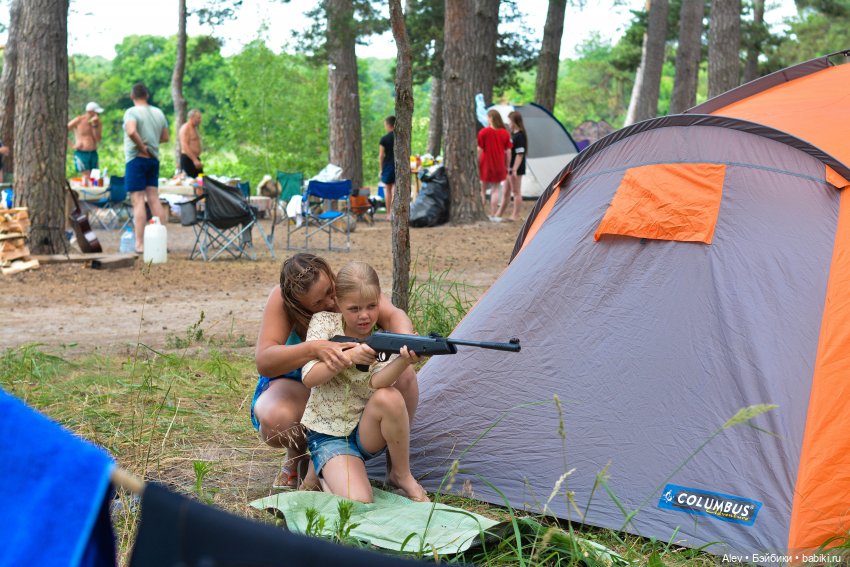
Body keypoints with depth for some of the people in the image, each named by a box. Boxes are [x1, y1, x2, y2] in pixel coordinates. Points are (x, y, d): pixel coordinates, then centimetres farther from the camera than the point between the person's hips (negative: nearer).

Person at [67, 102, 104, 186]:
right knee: (87, 177, -17)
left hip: (93, 153, 5)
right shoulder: (79, 120, -5)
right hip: (81, 153, -5)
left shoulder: (98, 123, 7)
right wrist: (71, 145, -8)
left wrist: (94, 125, -14)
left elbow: (98, 140, -5)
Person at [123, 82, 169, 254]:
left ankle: (140, 244, -8)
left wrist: (142, 147, -18)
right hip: (154, 159, 6)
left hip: (136, 159, -6)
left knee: (138, 201, -6)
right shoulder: (158, 113, 9)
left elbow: (131, 132, -29)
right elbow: (165, 137, 15)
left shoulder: (132, 112, -11)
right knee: (154, 199, 9)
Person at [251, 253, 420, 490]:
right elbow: (263, 361, -38)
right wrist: (314, 349, -56)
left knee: (403, 375, -28)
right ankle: (297, 455, 1)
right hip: (297, 384, -2)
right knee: (275, 418, -38)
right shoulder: (281, 299, -29)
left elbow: (392, 314, -38)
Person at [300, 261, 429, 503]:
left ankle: (402, 476, -13)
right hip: (328, 435, -2)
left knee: (389, 397, -33)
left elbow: (375, 383, -25)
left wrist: (405, 360, -46)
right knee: (357, 501, -27)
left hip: (367, 433, 2)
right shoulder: (324, 323, -6)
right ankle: (327, 472, 8)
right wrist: (349, 357, -29)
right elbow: (309, 378, -14)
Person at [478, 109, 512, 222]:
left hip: (485, 166, -2)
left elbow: (479, 151, -9)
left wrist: (477, 166, -1)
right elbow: (508, 152, 4)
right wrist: (507, 167, 13)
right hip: (499, 167, 2)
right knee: (495, 190, 5)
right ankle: (493, 216, 4)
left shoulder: (483, 132, -8)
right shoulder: (505, 133, 1)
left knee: (482, 189, 11)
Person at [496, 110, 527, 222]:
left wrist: (515, 169, -23)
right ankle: (500, 213, 22)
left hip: (516, 168, -10)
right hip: (509, 167, 10)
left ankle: (515, 215, 8)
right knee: (506, 191, 15)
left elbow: (520, 154, -20)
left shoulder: (519, 136, -17)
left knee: (516, 192, 0)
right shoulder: (513, 134, 11)